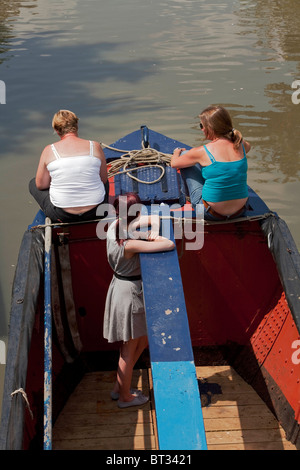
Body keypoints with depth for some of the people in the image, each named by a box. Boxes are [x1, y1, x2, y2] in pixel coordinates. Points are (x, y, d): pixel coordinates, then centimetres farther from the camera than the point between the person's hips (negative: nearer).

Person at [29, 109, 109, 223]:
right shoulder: (95, 146, -5)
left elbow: (41, 185, 0)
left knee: (33, 183, 27)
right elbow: (104, 179, 5)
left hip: (63, 215, -2)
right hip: (95, 212, 2)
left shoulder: (49, 150, -8)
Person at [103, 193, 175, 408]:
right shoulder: (129, 244, -30)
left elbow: (154, 217, 6)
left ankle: (118, 387, 37)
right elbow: (170, 245, -33)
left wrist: (154, 231, -13)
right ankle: (125, 397, 32)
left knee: (142, 341, 24)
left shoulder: (116, 225, -4)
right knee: (129, 348, 11)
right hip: (130, 292, -9)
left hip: (121, 285, 9)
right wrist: (155, 239, -14)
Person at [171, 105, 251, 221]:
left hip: (212, 214, -5)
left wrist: (177, 152, 24)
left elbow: (174, 163, 2)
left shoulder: (202, 152, -17)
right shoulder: (240, 145, -4)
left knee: (184, 154, 10)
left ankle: (183, 197, 34)